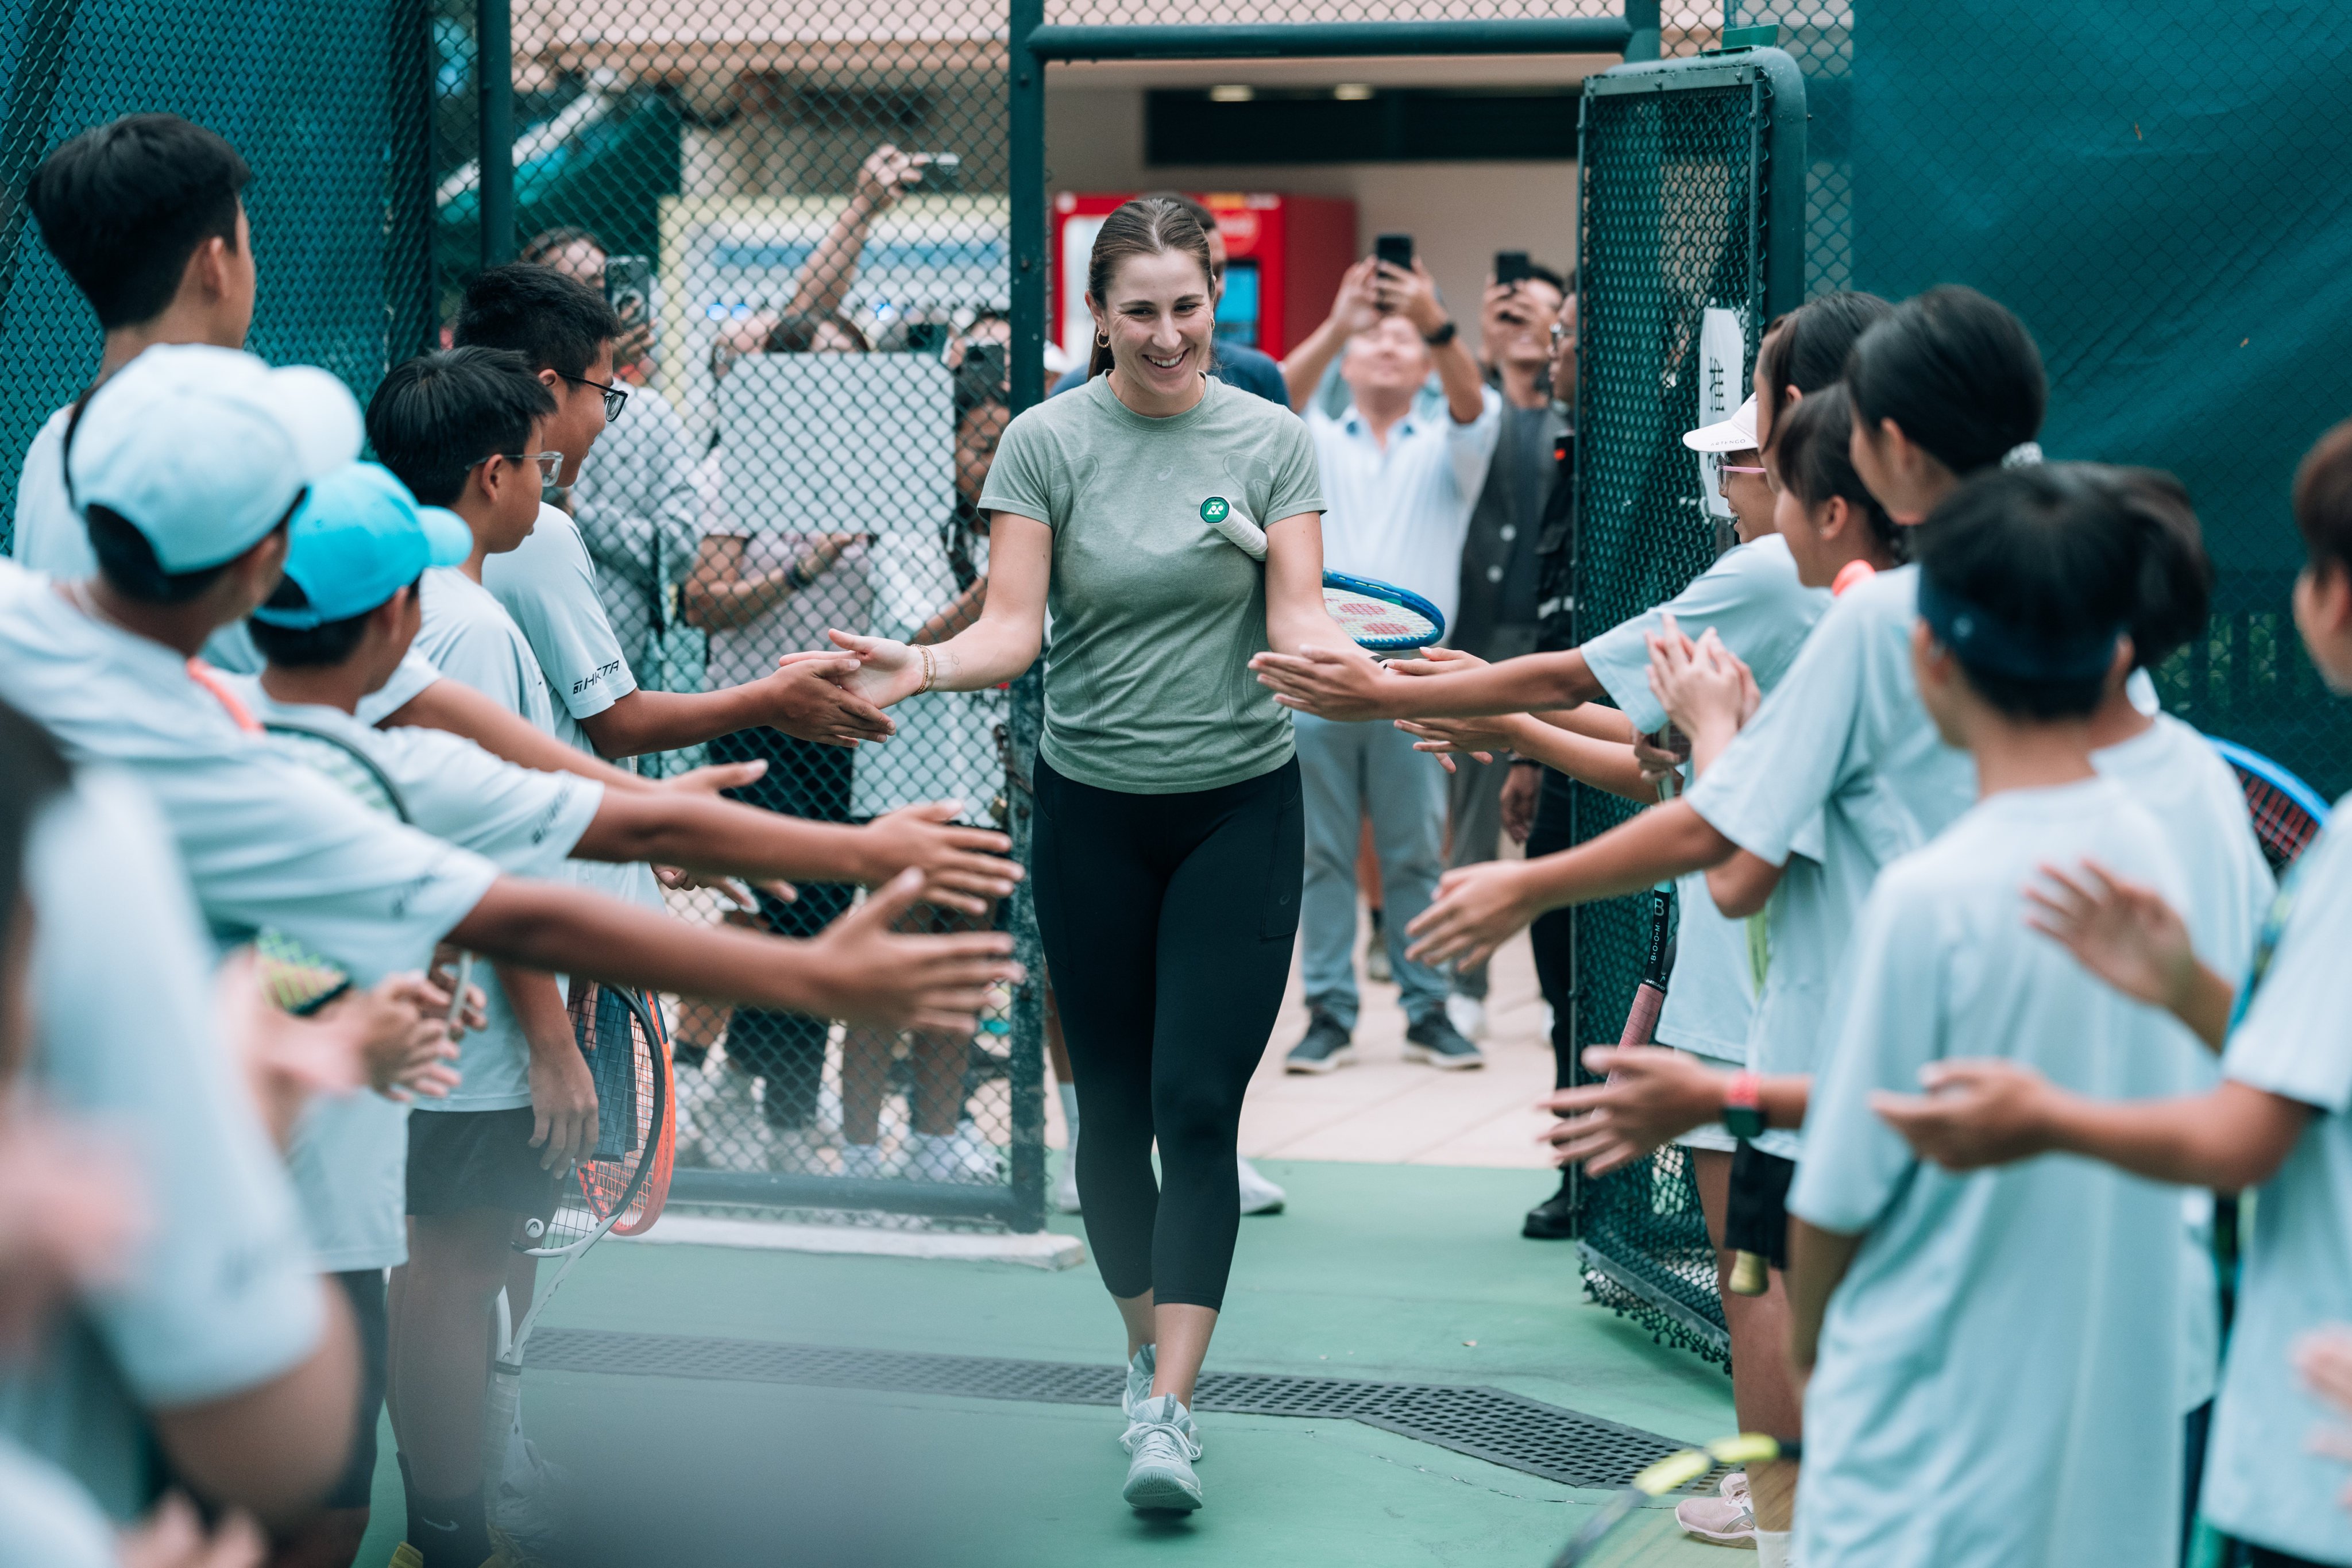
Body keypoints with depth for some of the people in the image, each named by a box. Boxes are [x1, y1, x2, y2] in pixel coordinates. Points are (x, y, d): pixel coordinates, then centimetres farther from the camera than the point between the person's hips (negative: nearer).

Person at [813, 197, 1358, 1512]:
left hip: (1240, 807, -1)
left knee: (1198, 1106, -10)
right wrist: (926, 665, -26)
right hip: (1092, 810, 1)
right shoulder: (1046, 442, -1)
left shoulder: (1272, 440, 0)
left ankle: (1171, 1409, -10)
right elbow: (1013, 626, -6)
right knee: (1113, 1102, 8)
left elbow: (1299, 617, -6)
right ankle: (1148, 1350, 27)